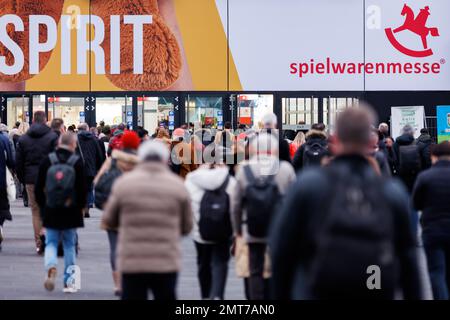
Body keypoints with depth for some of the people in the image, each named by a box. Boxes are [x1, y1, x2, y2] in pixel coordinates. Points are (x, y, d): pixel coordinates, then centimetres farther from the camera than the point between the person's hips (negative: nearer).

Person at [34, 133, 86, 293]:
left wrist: (42, 205, 13)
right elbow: (82, 188, -7)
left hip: (50, 211, 1)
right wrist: (81, 206, 8)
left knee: (51, 242, 10)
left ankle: (51, 267, -20)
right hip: (70, 212, -1)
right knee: (69, 245, 11)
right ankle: (68, 282, 13)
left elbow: (39, 188, 1)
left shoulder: (47, 161, -3)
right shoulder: (77, 162, -8)